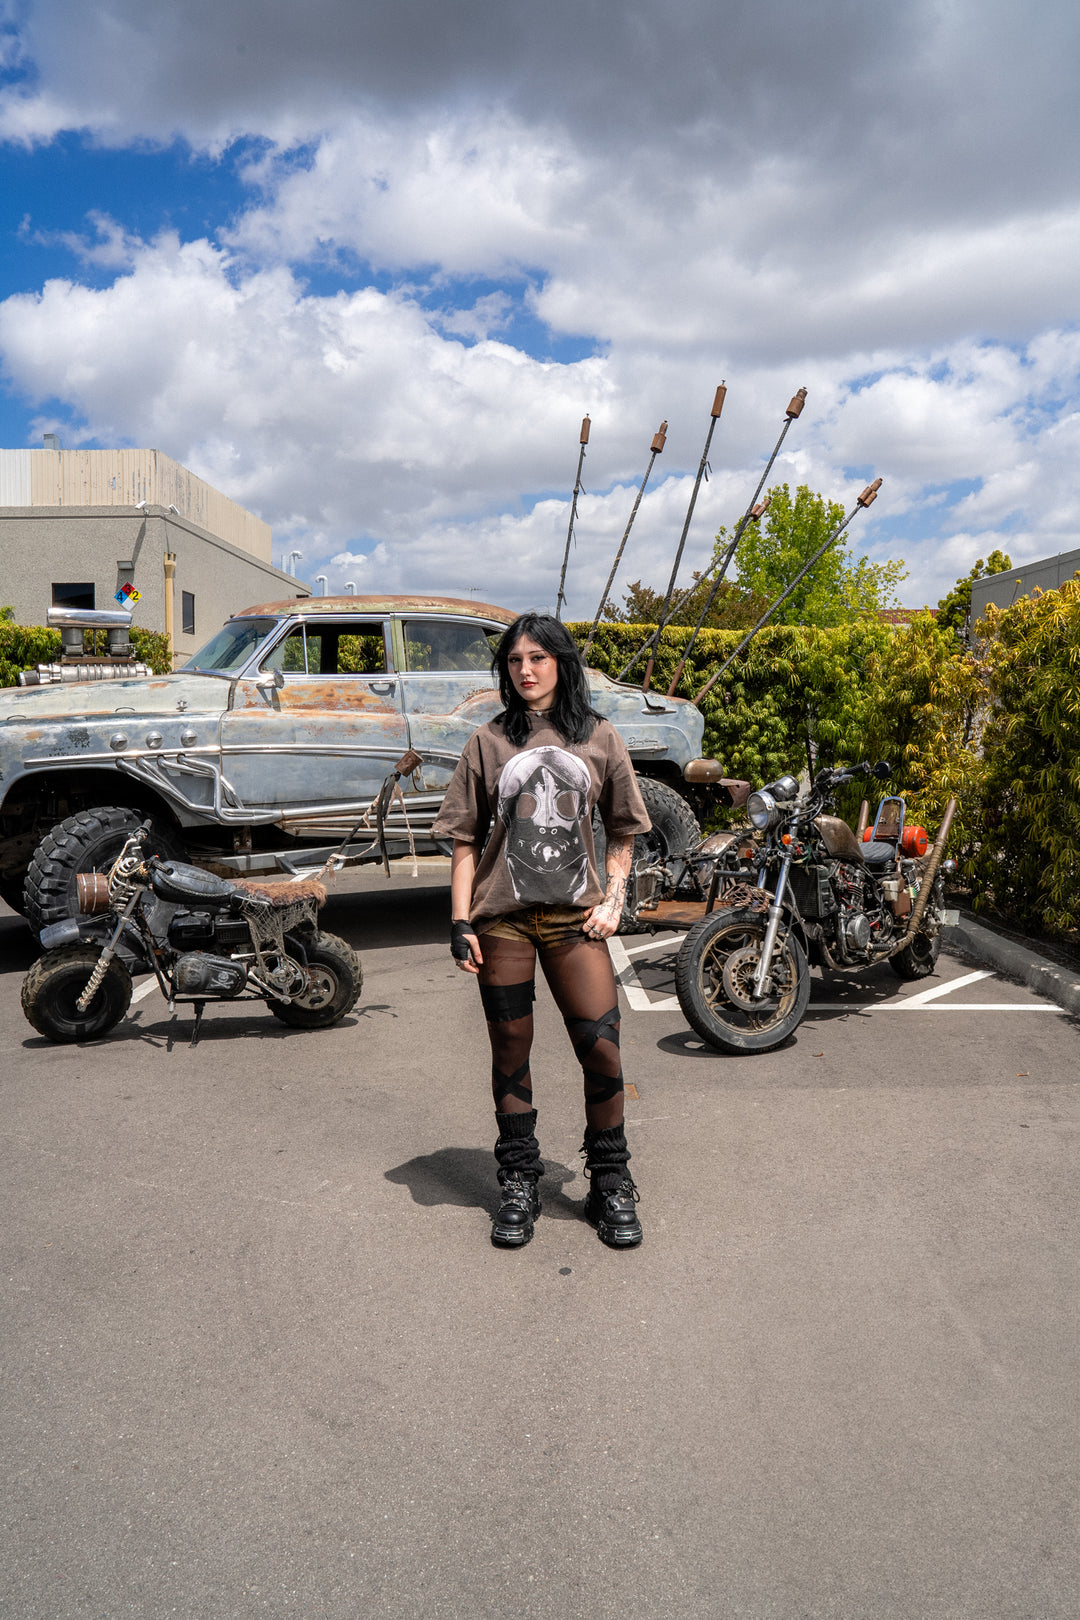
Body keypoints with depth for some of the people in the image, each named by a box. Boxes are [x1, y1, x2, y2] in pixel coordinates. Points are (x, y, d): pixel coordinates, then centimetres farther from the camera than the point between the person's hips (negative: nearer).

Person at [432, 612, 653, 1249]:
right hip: (503, 917, 0)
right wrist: (461, 922, -3)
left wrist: (614, 896, 1)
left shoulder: (600, 737, 7)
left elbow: (623, 830, 14)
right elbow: (466, 840, 5)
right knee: (511, 1052, 8)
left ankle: (611, 1185, 16)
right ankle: (520, 1184, 24)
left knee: (602, 1047, -4)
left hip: (574, 916, 0)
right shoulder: (488, 742, 6)